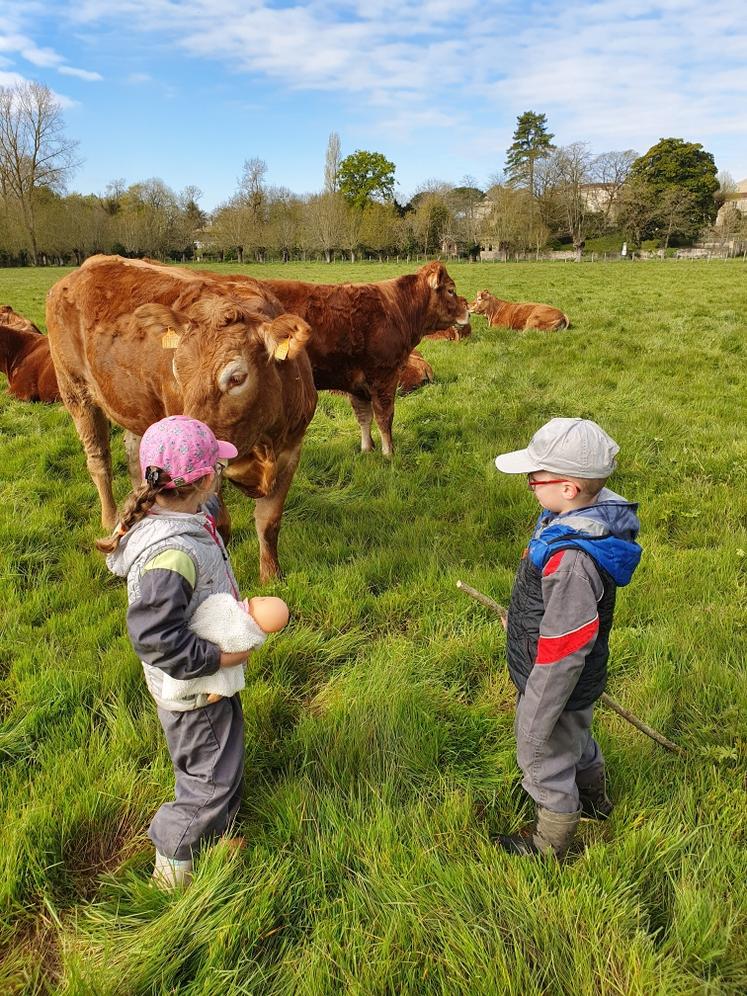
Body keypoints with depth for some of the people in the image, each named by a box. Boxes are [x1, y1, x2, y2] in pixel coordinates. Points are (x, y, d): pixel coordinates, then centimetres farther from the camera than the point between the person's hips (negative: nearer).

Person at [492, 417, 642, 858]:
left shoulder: (572, 562, -39)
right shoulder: (592, 514, -10)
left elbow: (562, 656, -31)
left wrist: (533, 724, -19)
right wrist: (523, 620, 22)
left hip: (559, 685, -9)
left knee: (545, 760, 17)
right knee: (578, 739, 33)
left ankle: (550, 845, 43)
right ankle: (595, 800, 61)